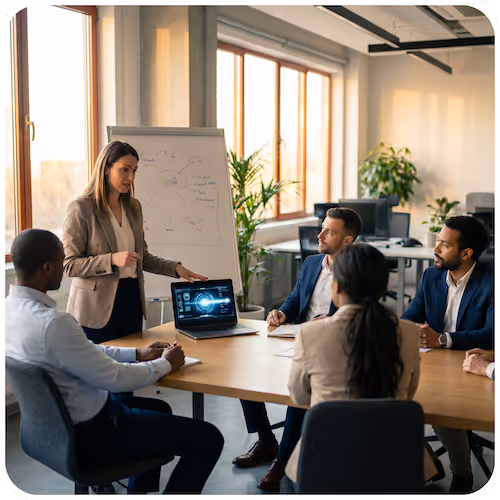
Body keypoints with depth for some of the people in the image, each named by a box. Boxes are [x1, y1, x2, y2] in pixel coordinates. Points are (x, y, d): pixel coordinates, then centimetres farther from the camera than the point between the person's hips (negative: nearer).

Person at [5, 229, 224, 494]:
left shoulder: (10, 308, -2)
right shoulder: (53, 323, -32)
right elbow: (115, 378, -23)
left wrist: (138, 354, 9)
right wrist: (166, 364, -6)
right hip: (92, 435, -10)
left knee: (160, 408, 31)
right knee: (208, 438, -5)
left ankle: (138, 492, 36)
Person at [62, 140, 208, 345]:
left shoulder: (134, 208, 12)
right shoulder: (81, 209, -7)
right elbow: (69, 265, -12)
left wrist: (176, 268, 6)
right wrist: (112, 260, -22)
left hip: (131, 303, 6)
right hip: (97, 309, -6)